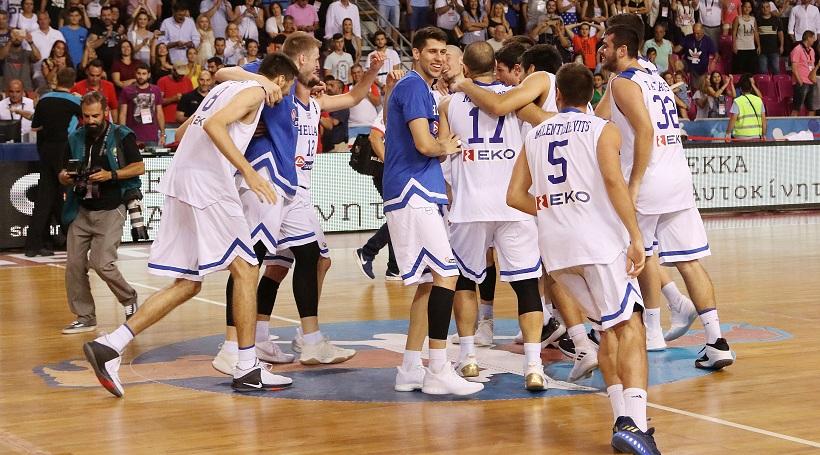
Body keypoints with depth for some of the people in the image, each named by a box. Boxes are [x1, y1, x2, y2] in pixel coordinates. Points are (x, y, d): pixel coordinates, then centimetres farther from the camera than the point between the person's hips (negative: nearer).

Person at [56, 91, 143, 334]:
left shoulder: (122, 136, -3)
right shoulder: (75, 139, 10)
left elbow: (139, 167, -3)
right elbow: (62, 175, 16)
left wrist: (111, 175, -17)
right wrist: (65, 177, -8)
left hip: (110, 210, -5)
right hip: (82, 211, 5)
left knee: (102, 263, -15)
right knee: (74, 264, 0)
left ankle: (129, 299, 11)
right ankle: (85, 317, 12)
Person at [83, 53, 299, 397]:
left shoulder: (227, 88, 24)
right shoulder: (255, 91, -2)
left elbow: (183, 132, 32)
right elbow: (214, 124, -20)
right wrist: (248, 171, -23)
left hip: (180, 179, 9)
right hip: (207, 184, -9)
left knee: (187, 284, 9)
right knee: (245, 270, -1)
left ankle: (109, 346, 2)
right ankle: (248, 369, 1)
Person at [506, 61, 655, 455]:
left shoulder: (535, 134, 17)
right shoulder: (603, 129, 3)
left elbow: (515, 196, 14)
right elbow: (613, 179, -15)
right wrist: (636, 237, -15)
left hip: (556, 245, 5)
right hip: (600, 240, -5)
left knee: (608, 328, 18)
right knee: (630, 328, -9)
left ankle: (623, 420, 14)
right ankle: (634, 423, -26)